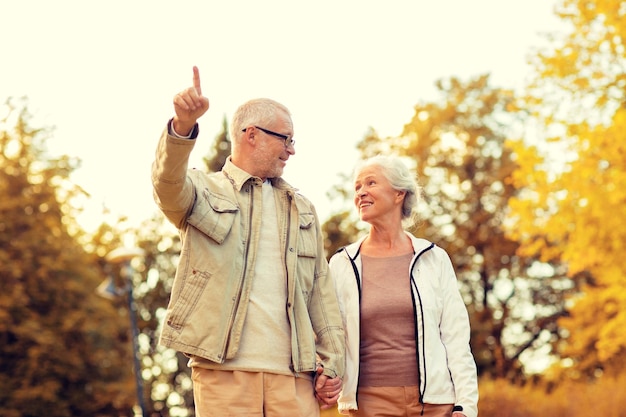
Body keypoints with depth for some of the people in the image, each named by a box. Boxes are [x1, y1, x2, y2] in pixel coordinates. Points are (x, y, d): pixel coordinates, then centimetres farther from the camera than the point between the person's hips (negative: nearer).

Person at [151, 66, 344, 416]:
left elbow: (322, 291, 17)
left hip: (294, 374, 4)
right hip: (223, 371, -3)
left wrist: (333, 363, 8)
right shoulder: (206, 190, 8)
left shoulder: (301, 209, 21)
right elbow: (169, 184, -17)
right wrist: (183, 126, -37)